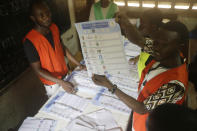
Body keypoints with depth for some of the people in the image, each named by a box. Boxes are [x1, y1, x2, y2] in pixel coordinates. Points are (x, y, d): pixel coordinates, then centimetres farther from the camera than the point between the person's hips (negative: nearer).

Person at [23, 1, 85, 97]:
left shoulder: (54, 28, -8)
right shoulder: (30, 41, -26)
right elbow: (38, 69, -22)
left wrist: (79, 65, -1)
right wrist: (61, 82, -27)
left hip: (65, 73, 5)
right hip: (52, 83, -5)